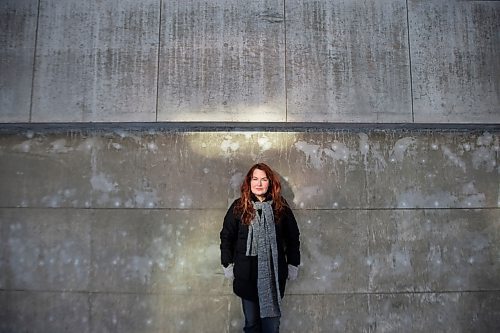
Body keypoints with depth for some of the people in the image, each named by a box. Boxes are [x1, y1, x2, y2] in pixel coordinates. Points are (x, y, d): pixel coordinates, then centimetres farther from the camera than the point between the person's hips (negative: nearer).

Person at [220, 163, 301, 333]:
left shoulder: (281, 206, -1)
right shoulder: (239, 206, -2)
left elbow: (293, 237, 6)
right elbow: (226, 236, 4)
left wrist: (293, 264, 6)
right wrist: (227, 264, 2)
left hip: (274, 273, 0)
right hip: (247, 273, 0)